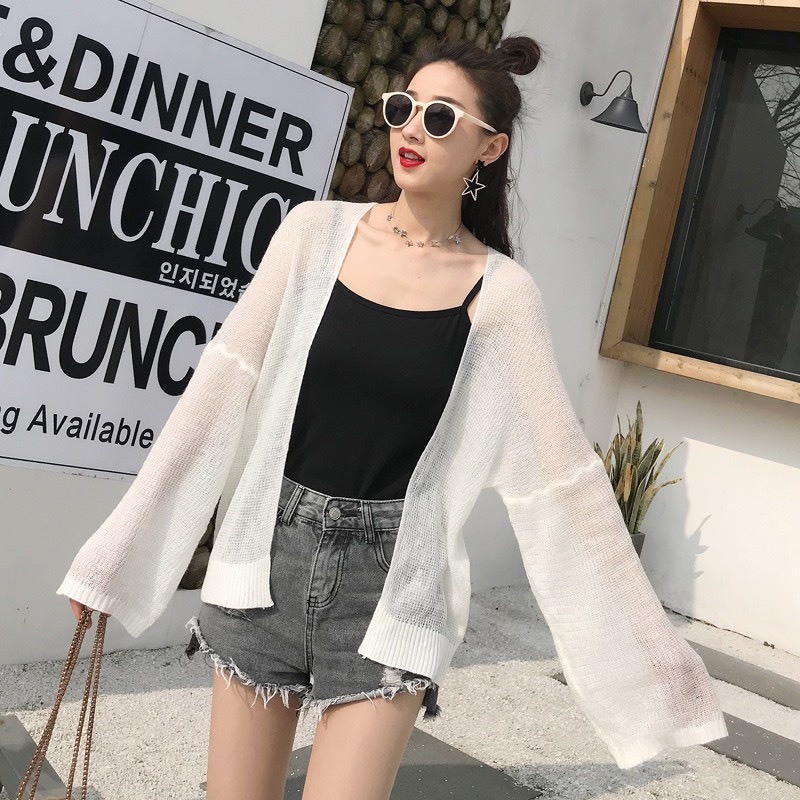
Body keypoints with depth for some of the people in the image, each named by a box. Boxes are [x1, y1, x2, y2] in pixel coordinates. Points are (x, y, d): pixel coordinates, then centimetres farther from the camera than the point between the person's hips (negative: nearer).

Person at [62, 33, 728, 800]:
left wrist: (646, 646, -1)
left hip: (391, 584, -2)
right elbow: (221, 393, -1)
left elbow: (559, 475, -3)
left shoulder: (499, 292, -6)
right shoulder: (316, 231, -1)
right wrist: (118, 549, 1)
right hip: (269, 556, 2)